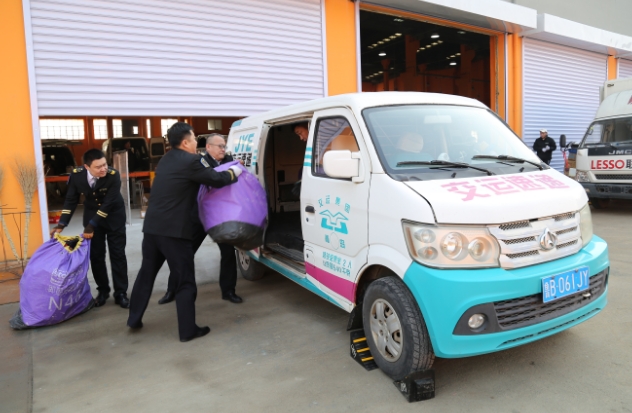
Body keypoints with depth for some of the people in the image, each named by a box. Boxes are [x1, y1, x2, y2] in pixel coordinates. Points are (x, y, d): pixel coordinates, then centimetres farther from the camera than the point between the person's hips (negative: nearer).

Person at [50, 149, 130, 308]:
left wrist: (92, 225, -26)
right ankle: (103, 291, 21)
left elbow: (108, 204, -26)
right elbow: (71, 200, -6)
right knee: (96, 255, 5)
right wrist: (62, 224, -12)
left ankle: (121, 293, 9)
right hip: (92, 216, 3)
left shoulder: (113, 175, -28)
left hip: (114, 216, -3)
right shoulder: (76, 175, -18)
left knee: (117, 255, 0)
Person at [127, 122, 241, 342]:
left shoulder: (166, 159, 15)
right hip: (174, 230, -8)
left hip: (152, 226, 8)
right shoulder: (191, 161, -12)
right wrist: (234, 172, 13)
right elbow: (216, 180, -5)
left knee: (146, 273, 21)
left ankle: (134, 318, 32)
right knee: (185, 280, 2)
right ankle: (187, 330, 10)